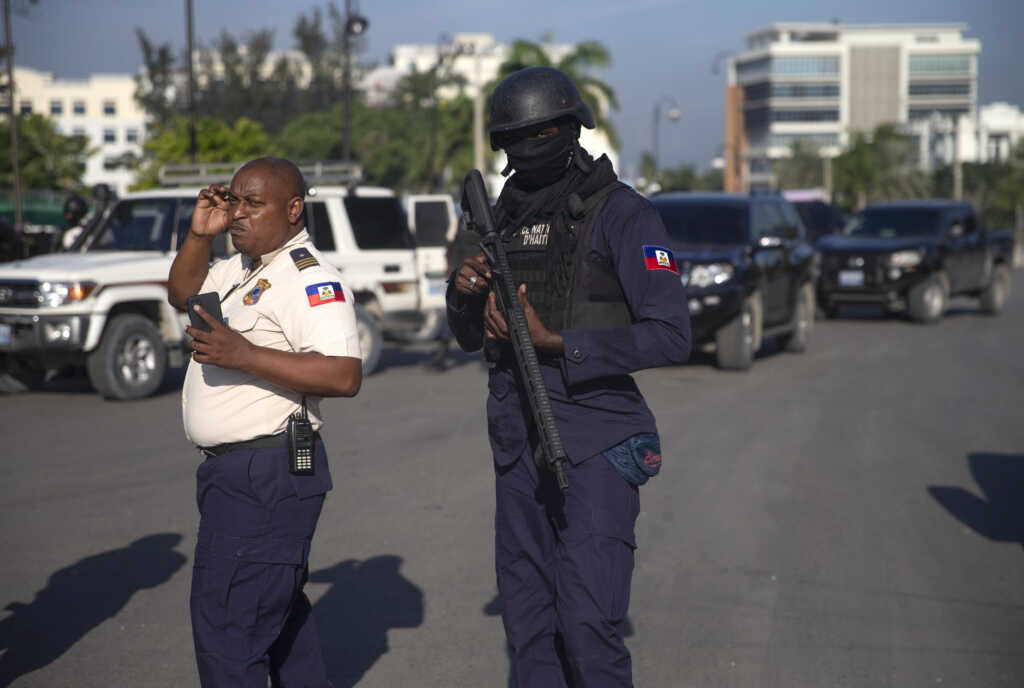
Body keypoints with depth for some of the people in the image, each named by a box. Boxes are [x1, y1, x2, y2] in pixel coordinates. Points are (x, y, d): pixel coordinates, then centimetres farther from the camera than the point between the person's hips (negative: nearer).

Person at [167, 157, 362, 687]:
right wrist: (199, 235, 11)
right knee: (279, 611, 21)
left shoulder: (308, 279, -16)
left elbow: (343, 376, -26)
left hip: (267, 476, -11)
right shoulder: (241, 267, 15)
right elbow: (182, 295, 28)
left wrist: (242, 355, -27)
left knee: (226, 627, -12)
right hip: (231, 467, 11)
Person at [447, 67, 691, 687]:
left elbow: (672, 336, -16)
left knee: (587, 623, -9)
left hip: (596, 443, -6)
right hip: (519, 443, 7)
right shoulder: (504, 216, 13)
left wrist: (555, 344, -20)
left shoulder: (621, 214, -8)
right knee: (527, 615, 11)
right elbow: (472, 338, 19)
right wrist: (464, 293, -4)